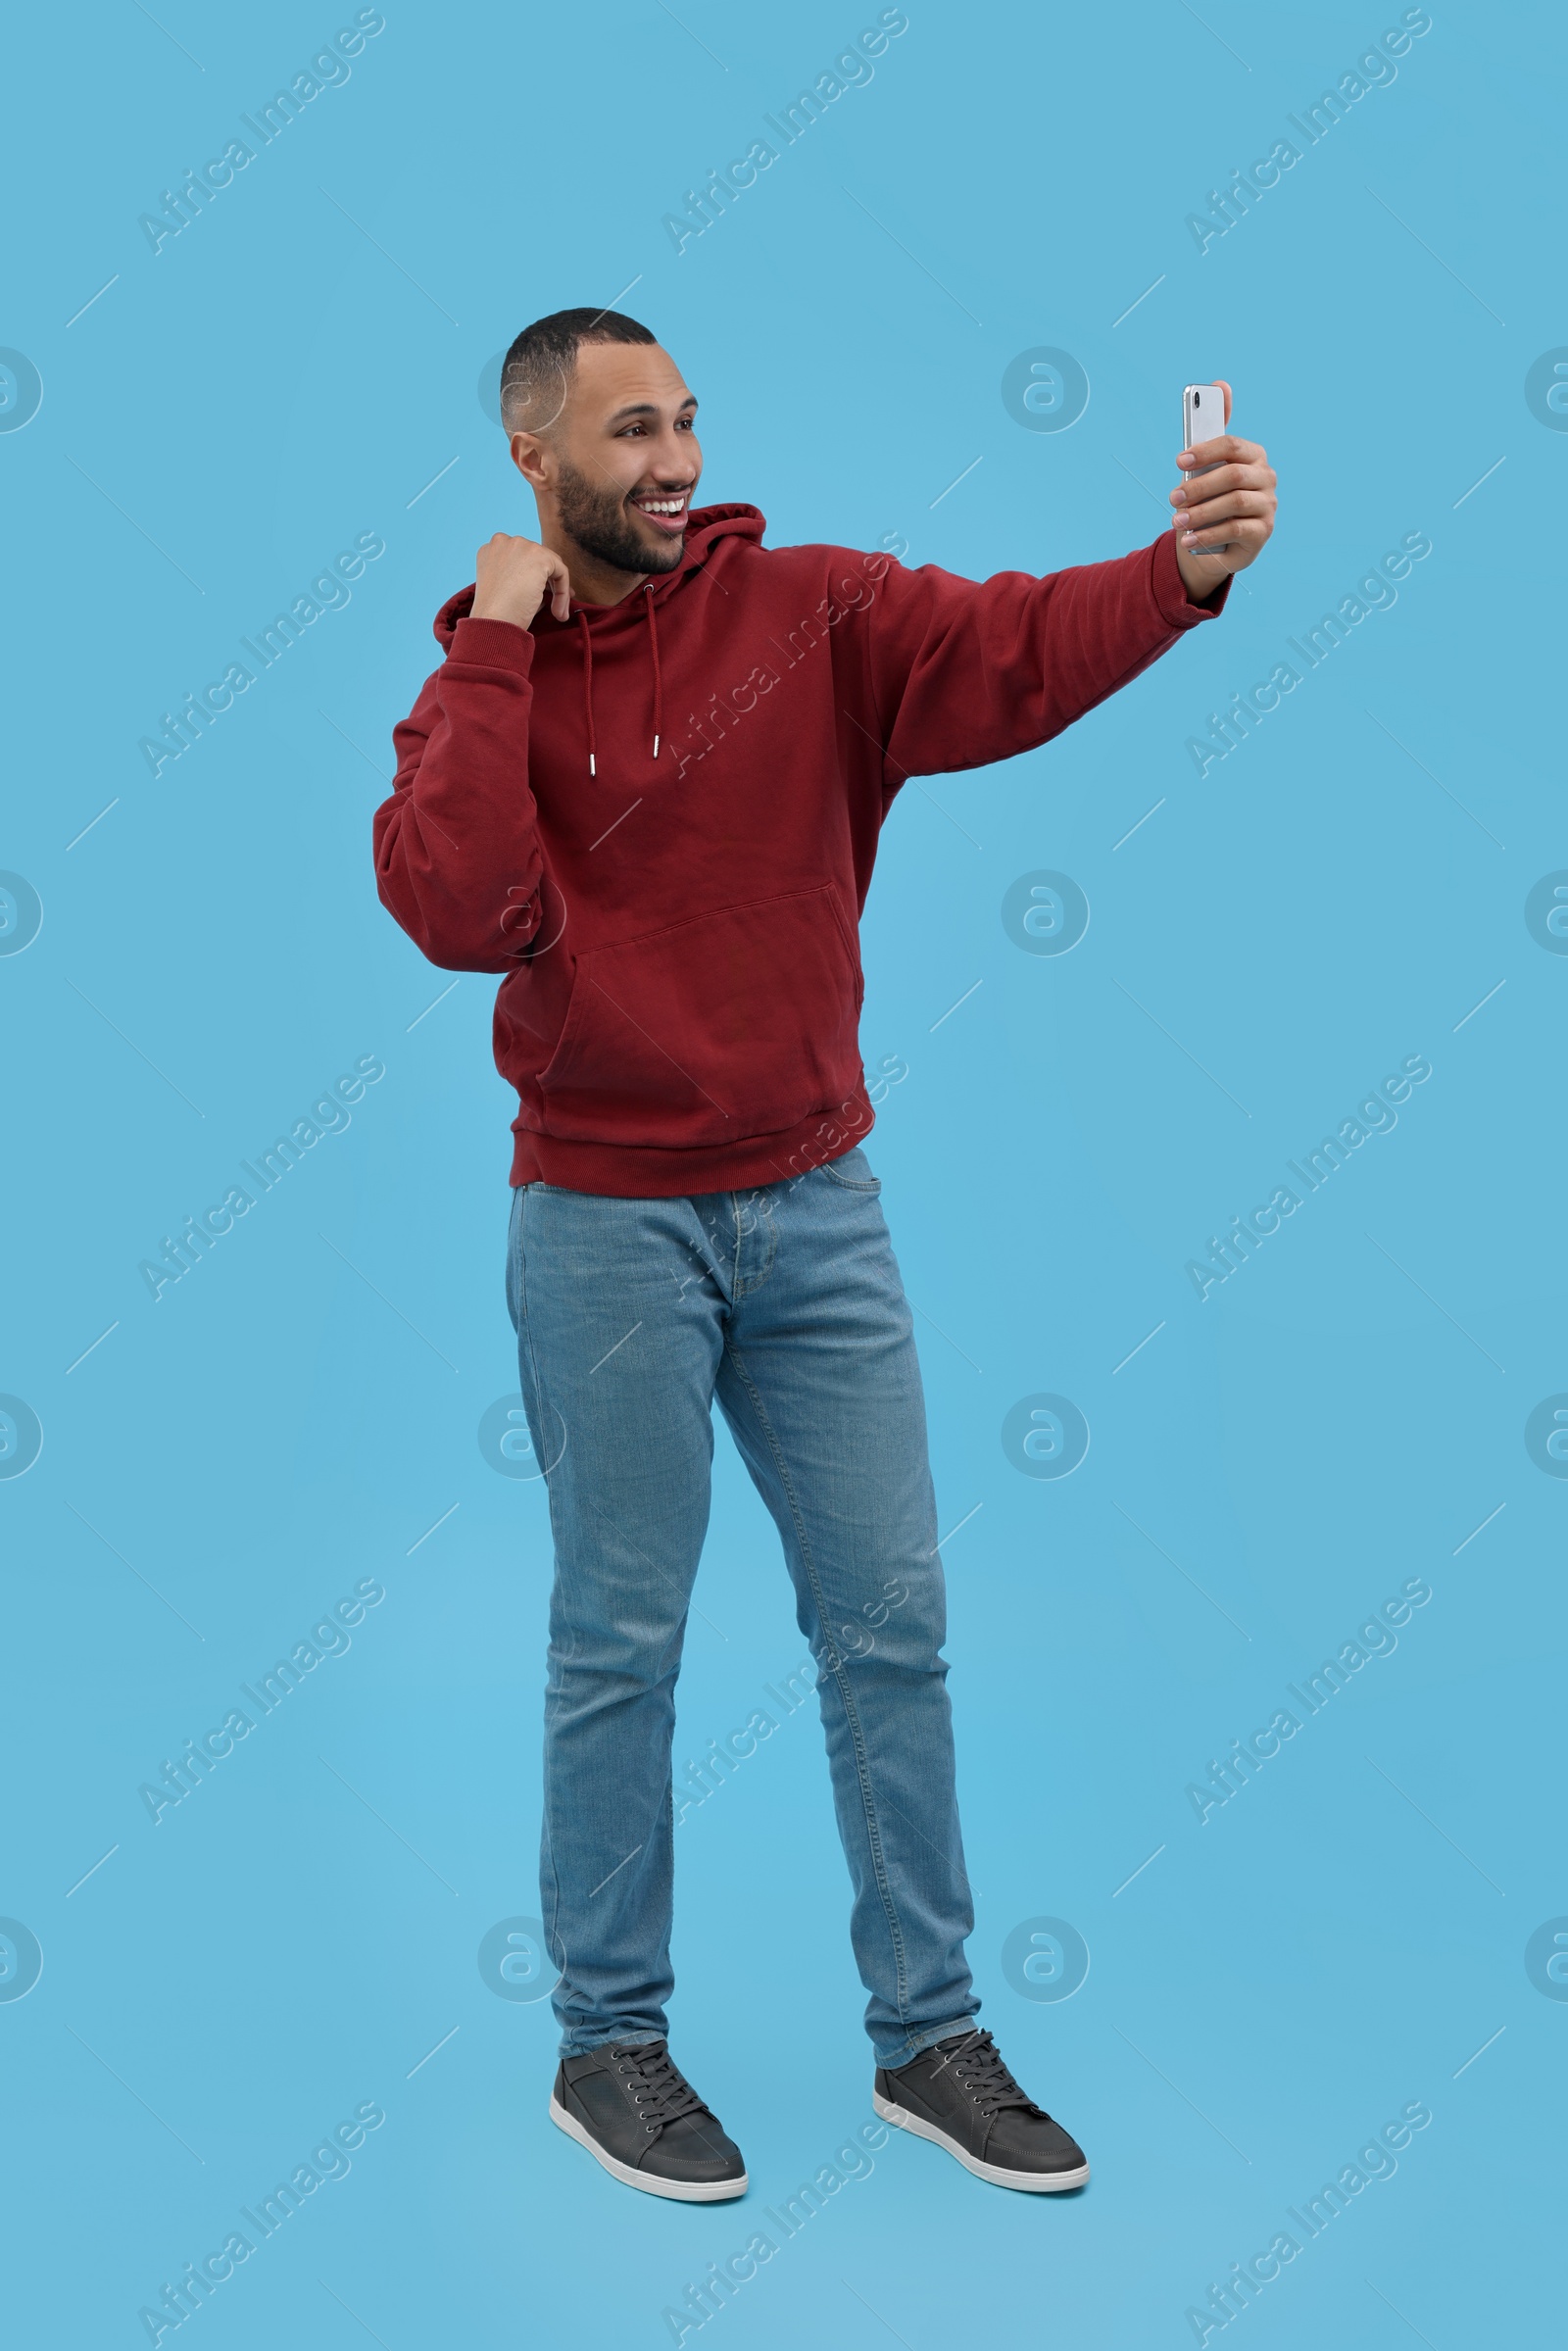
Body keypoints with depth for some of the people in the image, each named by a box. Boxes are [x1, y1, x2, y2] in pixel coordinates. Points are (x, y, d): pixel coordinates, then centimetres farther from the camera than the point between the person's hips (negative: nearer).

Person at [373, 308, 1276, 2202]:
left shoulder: (811, 613, 0)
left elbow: (1012, 649, -18)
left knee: (890, 1620, 7)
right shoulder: (474, 687, -1)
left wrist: (1188, 567, -37)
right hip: (607, 1225, -2)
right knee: (620, 1641, 7)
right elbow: (456, 914, -20)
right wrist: (498, 649, -16)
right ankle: (608, 2044, 24)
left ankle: (927, 2034, 23)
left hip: (816, 1205, 2)